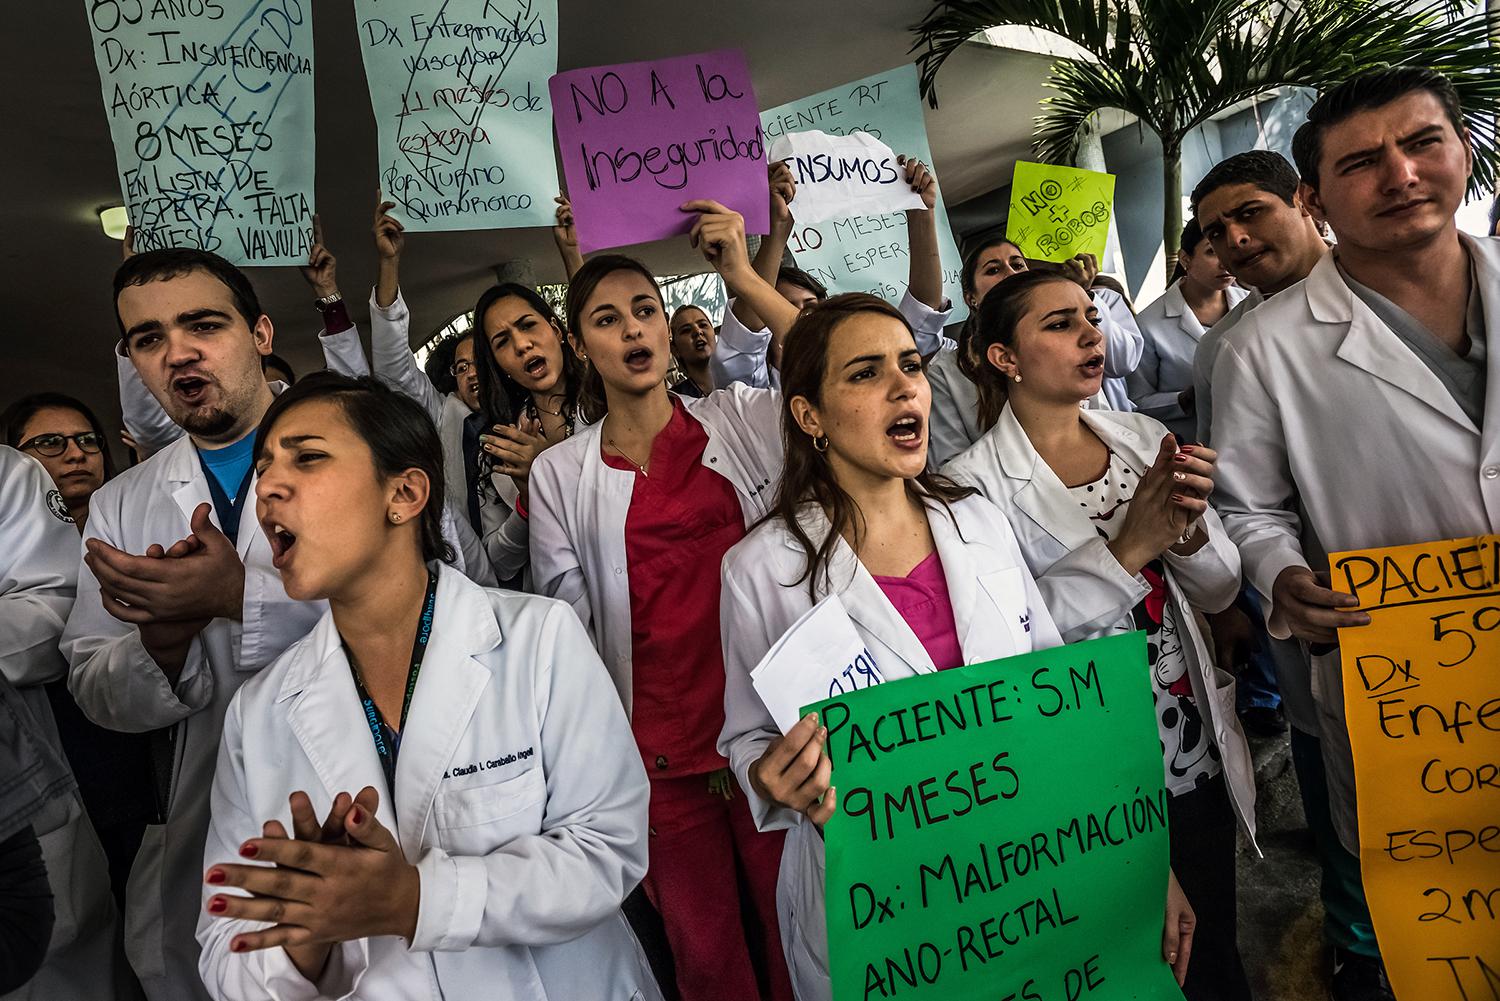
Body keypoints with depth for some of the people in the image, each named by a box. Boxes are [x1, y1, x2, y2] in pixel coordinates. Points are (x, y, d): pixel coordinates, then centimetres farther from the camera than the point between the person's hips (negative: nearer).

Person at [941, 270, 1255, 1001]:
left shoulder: (1143, 437, 1)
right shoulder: (975, 484, -16)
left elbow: (1219, 591, 3)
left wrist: (1188, 529, -18)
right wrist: (1128, 548, -27)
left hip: (1199, 751, 5)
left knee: (1216, 939, 22)